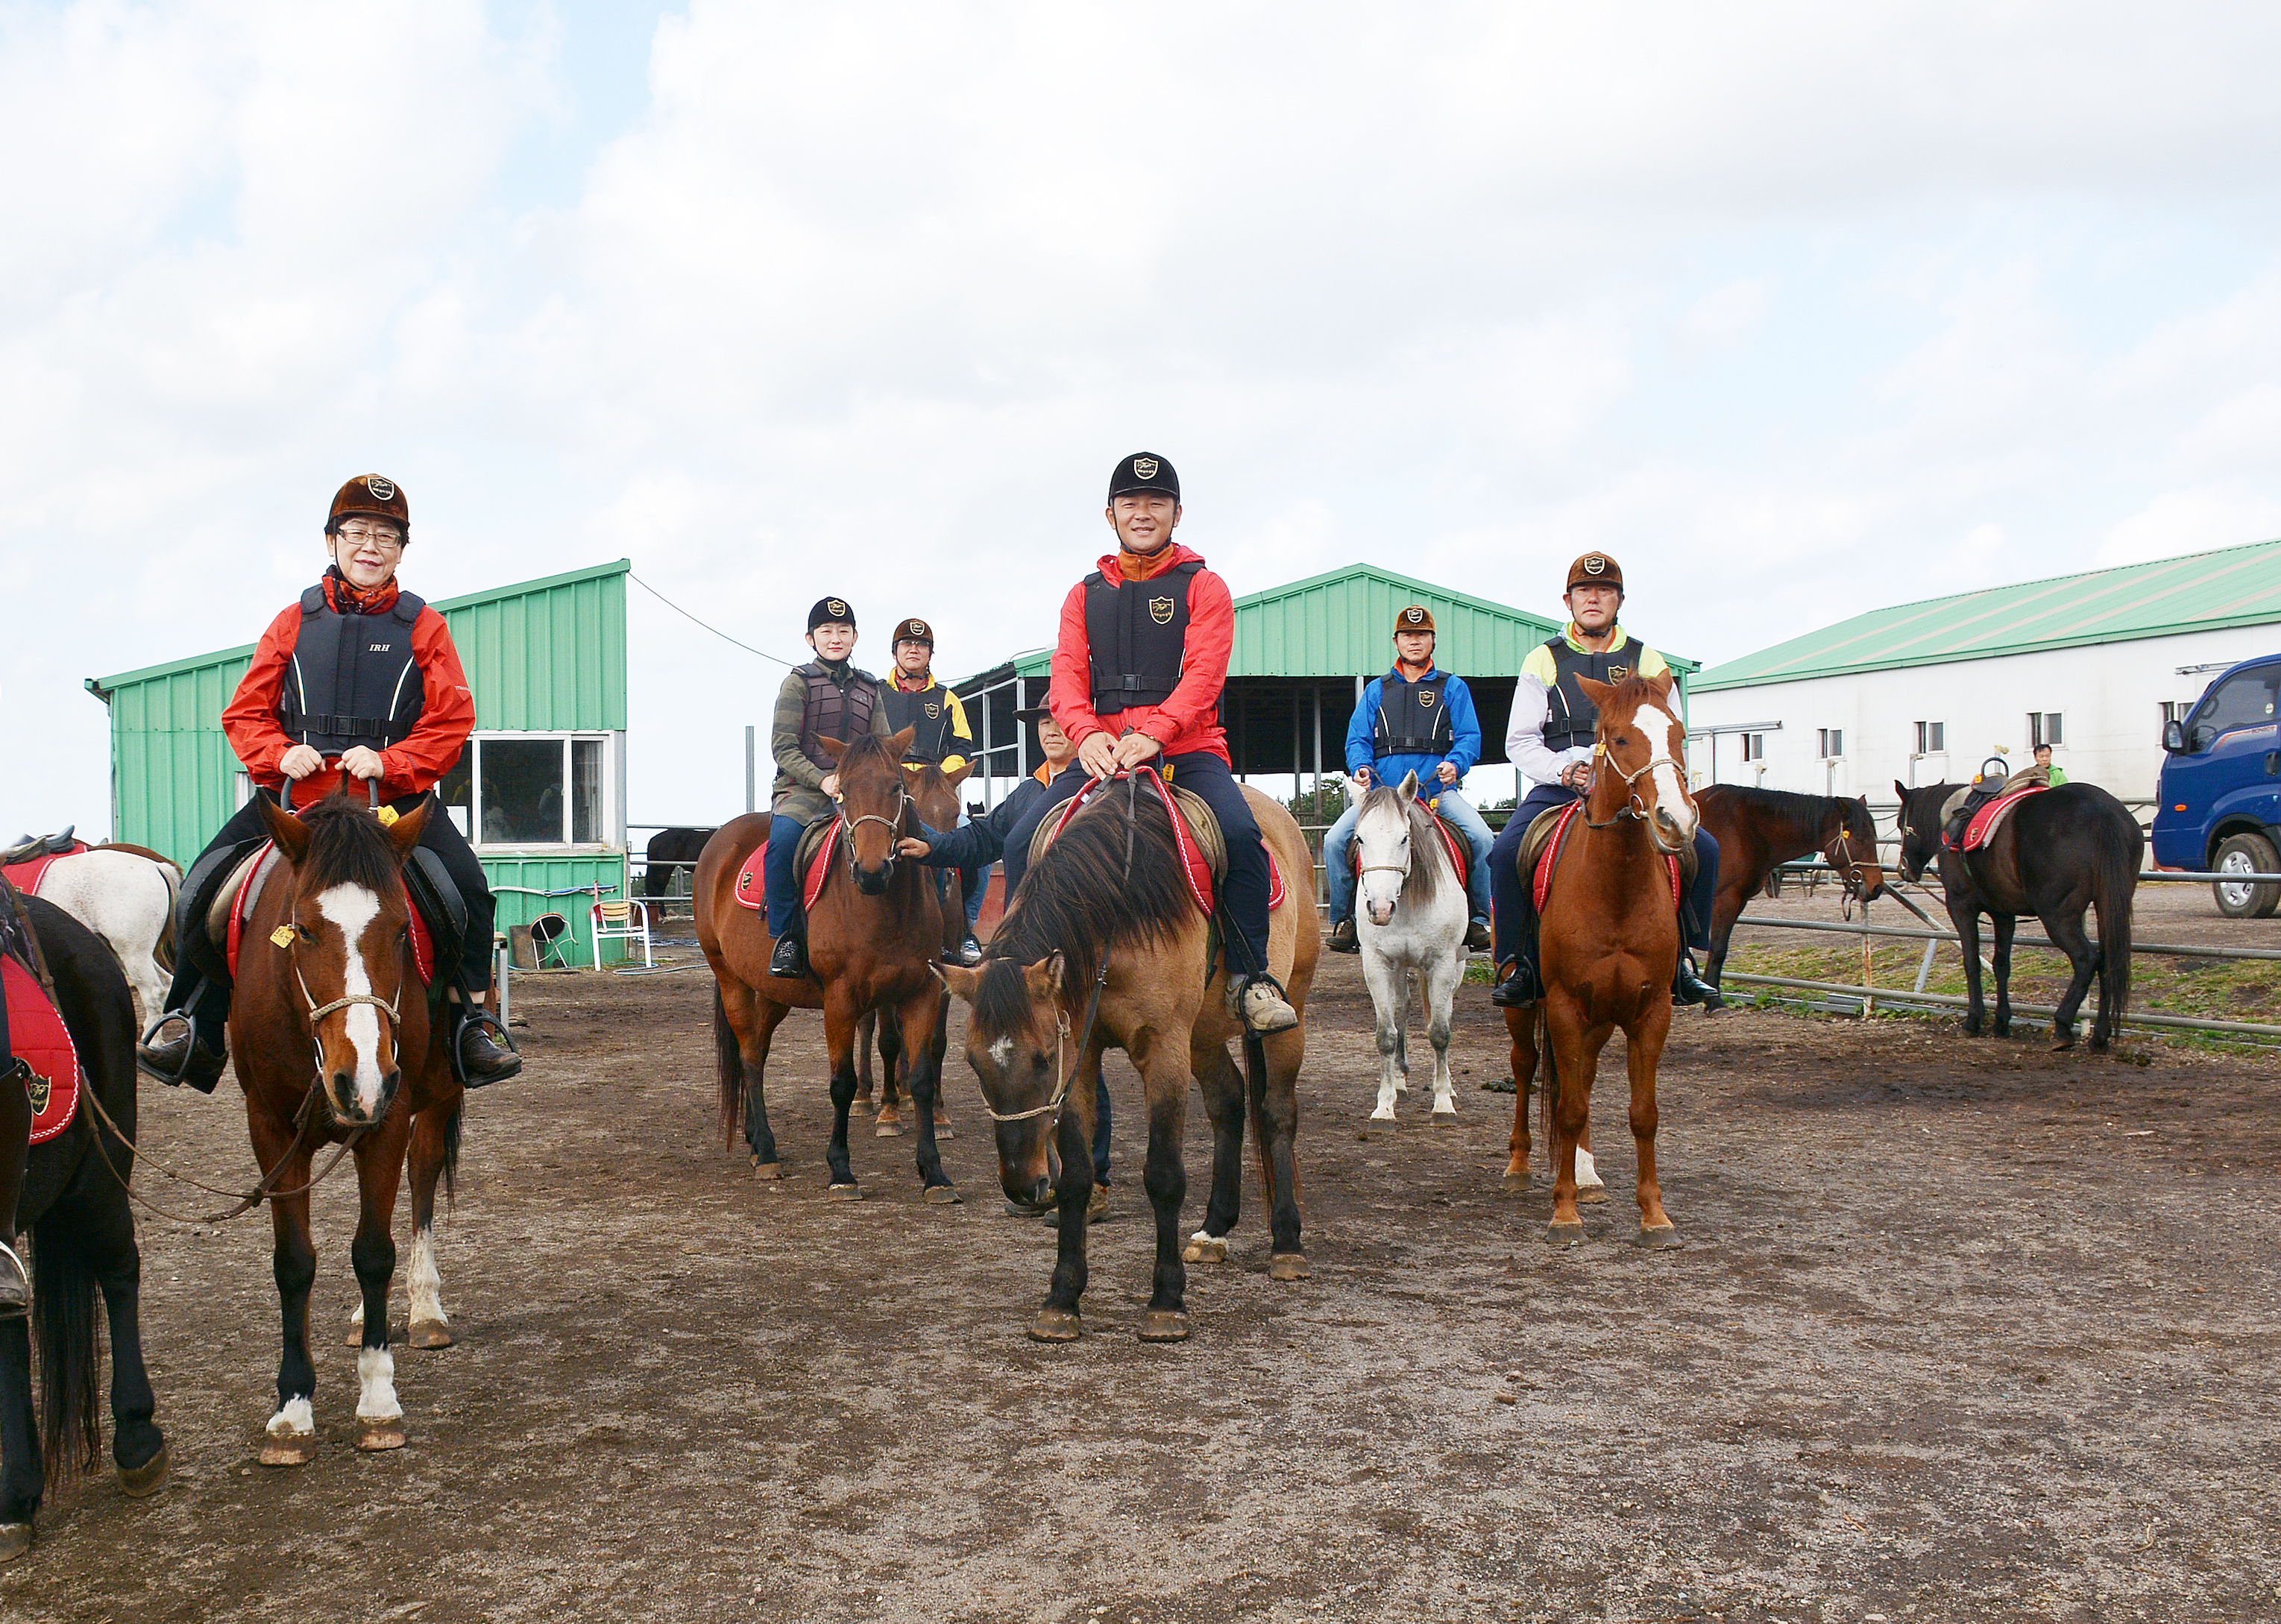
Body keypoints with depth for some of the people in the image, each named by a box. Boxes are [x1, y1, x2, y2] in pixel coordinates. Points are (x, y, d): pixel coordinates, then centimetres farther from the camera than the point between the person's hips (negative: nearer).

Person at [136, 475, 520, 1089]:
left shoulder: (423, 627, 6)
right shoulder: (295, 622, 11)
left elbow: (452, 722, 0)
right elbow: (246, 712, 12)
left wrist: (390, 762, -15)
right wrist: (280, 755, -9)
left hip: (396, 796, -2)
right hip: (293, 794, 2)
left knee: (467, 884, -25)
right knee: (203, 888, -12)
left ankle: (472, 1016, -9)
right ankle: (192, 1018, 6)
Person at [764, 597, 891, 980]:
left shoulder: (868, 687, 19)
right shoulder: (799, 682, 5)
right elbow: (784, 746, -4)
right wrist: (822, 780, -18)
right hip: (802, 791, -4)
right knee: (784, 838, -37)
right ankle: (786, 938, -24)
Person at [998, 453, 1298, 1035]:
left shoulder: (1202, 587, 6)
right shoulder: (1085, 595, 16)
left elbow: (1204, 672, -8)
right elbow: (1067, 675, 5)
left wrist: (1152, 734, -25)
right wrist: (1086, 734, -17)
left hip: (1186, 749, -3)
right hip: (1101, 754, 3)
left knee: (1240, 832, -31)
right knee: (1022, 842, -15)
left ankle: (1249, 976, -19)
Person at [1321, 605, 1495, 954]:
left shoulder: (1453, 688, 14)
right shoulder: (1376, 690, 19)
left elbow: (1469, 737, 5)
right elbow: (1357, 739, 14)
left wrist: (1455, 764, -17)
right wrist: (1361, 767, -8)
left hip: (1438, 790, -1)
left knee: (1483, 839, -25)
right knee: (1335, 840, -20)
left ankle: (1478, 919, -9)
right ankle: (1345, 919, -5)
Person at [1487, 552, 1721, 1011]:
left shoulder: (1646, 661, 12)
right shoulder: (1544, 660, 8)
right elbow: (1520, 741, 4)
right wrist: (1565, 771, -14)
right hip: (1559, 785, -1)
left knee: (1703, 849, -19)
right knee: (1506, 852, -29)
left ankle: (1683, 960, -4)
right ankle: (1517, 964, -14)